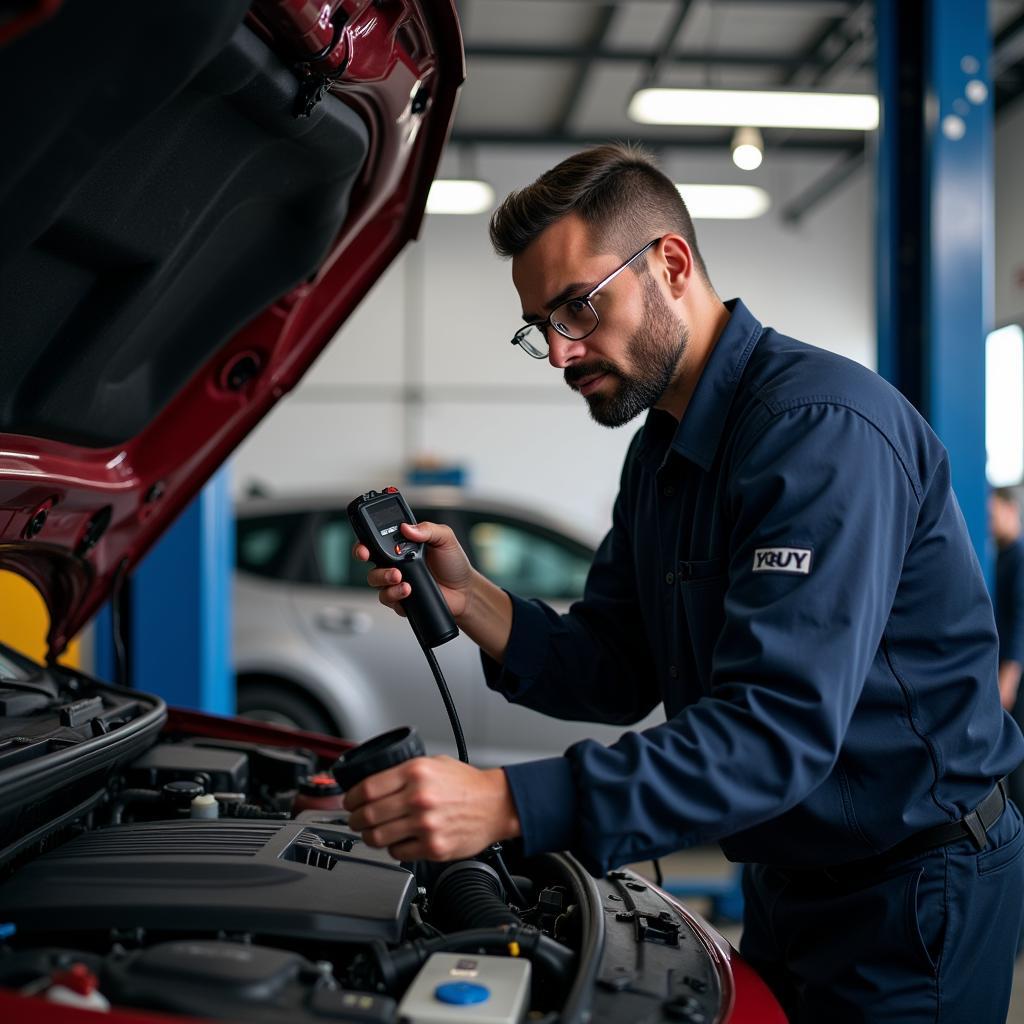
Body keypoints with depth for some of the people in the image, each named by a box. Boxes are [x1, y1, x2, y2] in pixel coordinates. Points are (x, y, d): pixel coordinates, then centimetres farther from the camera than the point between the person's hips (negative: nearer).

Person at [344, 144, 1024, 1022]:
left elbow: (778, 727, -34)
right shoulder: (659, 452, 6)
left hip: (910, 884, -8)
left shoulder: (821, 427, -25)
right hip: (790, 876, 8)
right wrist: (468, 600, -13)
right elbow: (617, 675, 5)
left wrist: (512, 804, -41)